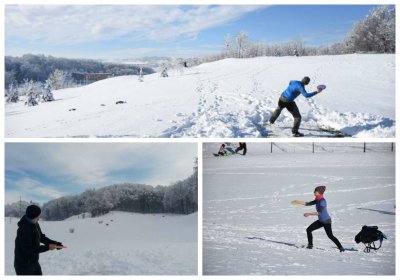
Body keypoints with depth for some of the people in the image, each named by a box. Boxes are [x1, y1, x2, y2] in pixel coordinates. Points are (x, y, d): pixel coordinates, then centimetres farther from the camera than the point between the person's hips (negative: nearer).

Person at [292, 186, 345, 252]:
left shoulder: (322, 201, -22)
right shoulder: (317, 200, 4)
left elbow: (319, 212, -28)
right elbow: (308, 203, 10)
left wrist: (309, 214, -27)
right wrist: (298, 202, 4)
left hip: (326, 221, -9)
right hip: (321, 221, 9)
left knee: (330, 235, -8)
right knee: (309, 229, 5)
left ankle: (341, 247, 4)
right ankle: (310, 245, 15)